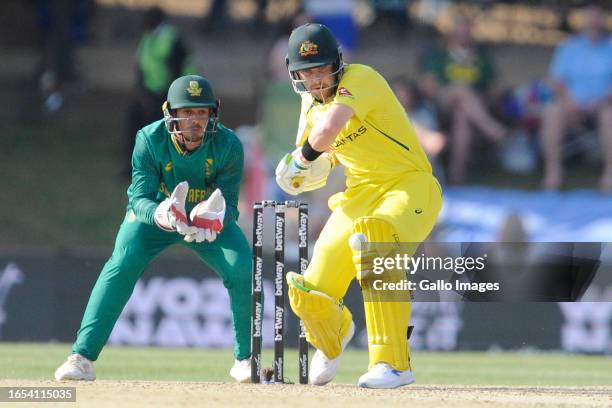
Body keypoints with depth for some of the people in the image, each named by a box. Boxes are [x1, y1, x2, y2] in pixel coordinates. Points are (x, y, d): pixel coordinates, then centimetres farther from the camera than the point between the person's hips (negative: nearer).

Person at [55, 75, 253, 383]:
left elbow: (229, 203, -25)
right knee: (121, 265, -25)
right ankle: (82, 358, -24)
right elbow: (139, 198, -28)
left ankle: (245, 358, 3)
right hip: (154, 213, -1)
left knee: (242, 270, -20)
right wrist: (161, 215, -52)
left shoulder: (228, 146, -25)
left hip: (210, 219, 1)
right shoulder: (150, 140, -26)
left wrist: (213, 223, -49)